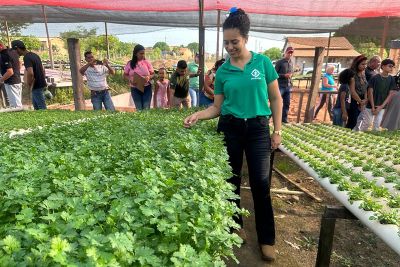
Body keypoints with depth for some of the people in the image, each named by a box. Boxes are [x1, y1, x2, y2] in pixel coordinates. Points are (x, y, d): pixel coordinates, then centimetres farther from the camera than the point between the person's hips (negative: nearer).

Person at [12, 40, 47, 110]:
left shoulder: (26, 57, -18)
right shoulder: (34, 55, 11)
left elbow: (30, 73, -28)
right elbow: (43, 69, 17)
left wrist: (28, 85, -14)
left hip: (36, 85, -10)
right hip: (41, 83, 10)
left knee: (42, 107, -2)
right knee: (35, 104, 22)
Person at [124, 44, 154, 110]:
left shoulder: (147, 62, -1)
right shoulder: (130, 63, 0)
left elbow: (153, 74, 4)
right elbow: (125, 75, 8)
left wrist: (149, 77, -18)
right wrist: (130, 79, -13)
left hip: (147, 88, 0)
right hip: (135, 89, 0)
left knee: (146, 108, -1)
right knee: (139, 109, 5)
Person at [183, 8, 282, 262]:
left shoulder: (263, 62, -1)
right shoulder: (222, 71, 2)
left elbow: (276, 99, 3)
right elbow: (217, 107, 3)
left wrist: (277, 130, -1)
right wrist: (197, 115, -14)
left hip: (258, 128, -1)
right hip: (230, 128, 2)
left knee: (261, 184, 0)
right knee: (231, 180, 11)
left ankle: (267, 239, 19)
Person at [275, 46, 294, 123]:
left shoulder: (291, 63, 14)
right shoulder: (279, 62, -5)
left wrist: (291, 75, 1)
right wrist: (284, 75, -18)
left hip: (288, 86, 7)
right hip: (280, 86, -6)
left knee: (287, 103, 8)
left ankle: (284, 118, 17)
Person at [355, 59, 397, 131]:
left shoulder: (392, 79, 2)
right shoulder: (375, 78, -6)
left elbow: (390, 95, 1)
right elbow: (370, 92, -7)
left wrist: (381, 106, -8)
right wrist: (373, 107, -12)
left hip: (381, 107, 3)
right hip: (370, 106, -3)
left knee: (376, 126, 7)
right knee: (364, 125, -2)